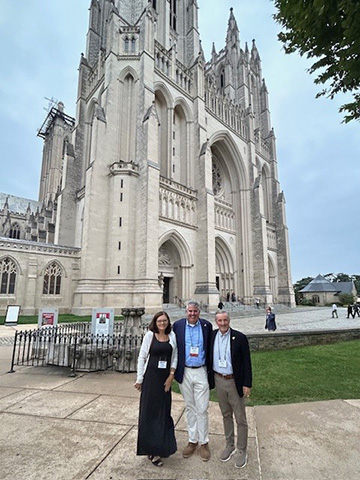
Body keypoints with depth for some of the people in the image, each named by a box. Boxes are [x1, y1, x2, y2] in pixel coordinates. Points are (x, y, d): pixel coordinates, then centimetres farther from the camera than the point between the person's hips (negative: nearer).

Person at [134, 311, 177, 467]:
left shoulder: (172, 336, 0)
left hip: (165, 378, 3)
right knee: (149, 412, 7)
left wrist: (171, 376, -4)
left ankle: (162, 446, 33)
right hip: (151, 377, -3)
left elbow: (175, 357, 4)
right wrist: (139, 379, -3)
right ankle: (151, 449, 23)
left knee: (164, 412, 13)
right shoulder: (149, 335, -9)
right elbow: (142, 357, -5)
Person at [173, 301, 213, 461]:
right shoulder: (178, 325, -4)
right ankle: (192, 441, 33)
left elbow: (210, 348, 0)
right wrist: (175, 370, -1)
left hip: (201, 372, -1)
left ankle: (203, 442, 26)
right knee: (189, 408, 17)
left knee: (202, 409, 5)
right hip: (185, 372, 1)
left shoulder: (207, 325, -5)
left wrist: (211, 370, -2)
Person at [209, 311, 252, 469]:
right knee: (226, 415, 21)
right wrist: (210, 379, 5)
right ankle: (229, 445, 39)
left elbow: (246, 362, -10)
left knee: (240, 418, 9)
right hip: (219, 380, 4)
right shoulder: (212, 336, -3)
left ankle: (241, 450, 28)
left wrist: (247, 384, -10)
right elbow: (209, 357, 6)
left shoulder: (240, 337, -14)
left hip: (235, 382, -3)